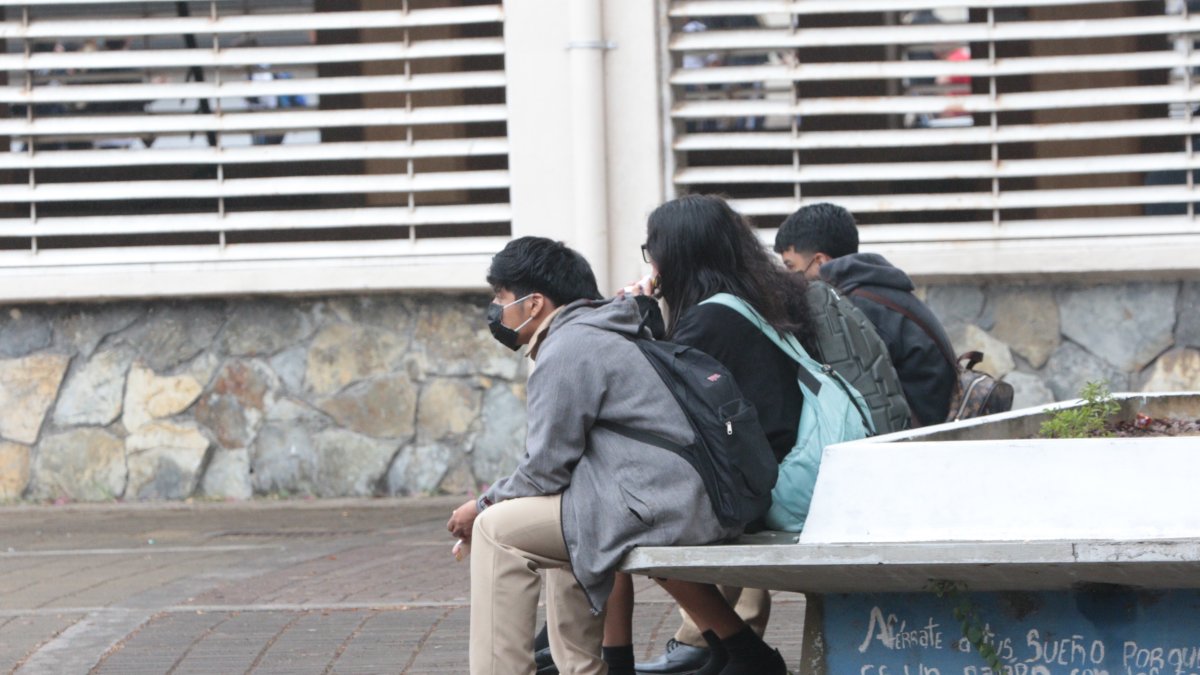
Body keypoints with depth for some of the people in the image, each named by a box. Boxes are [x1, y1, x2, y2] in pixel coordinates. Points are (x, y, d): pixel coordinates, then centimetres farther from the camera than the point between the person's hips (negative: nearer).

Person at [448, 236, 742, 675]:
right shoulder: (601, 336, 23)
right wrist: (495, 500, 18)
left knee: (498, 531, -7)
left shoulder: (567, 350, -9)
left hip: (663, 511, -11)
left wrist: (483, 506, 5)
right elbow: (561, 460, 25)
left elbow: (546, 470, -10)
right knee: (563, 518, 31)